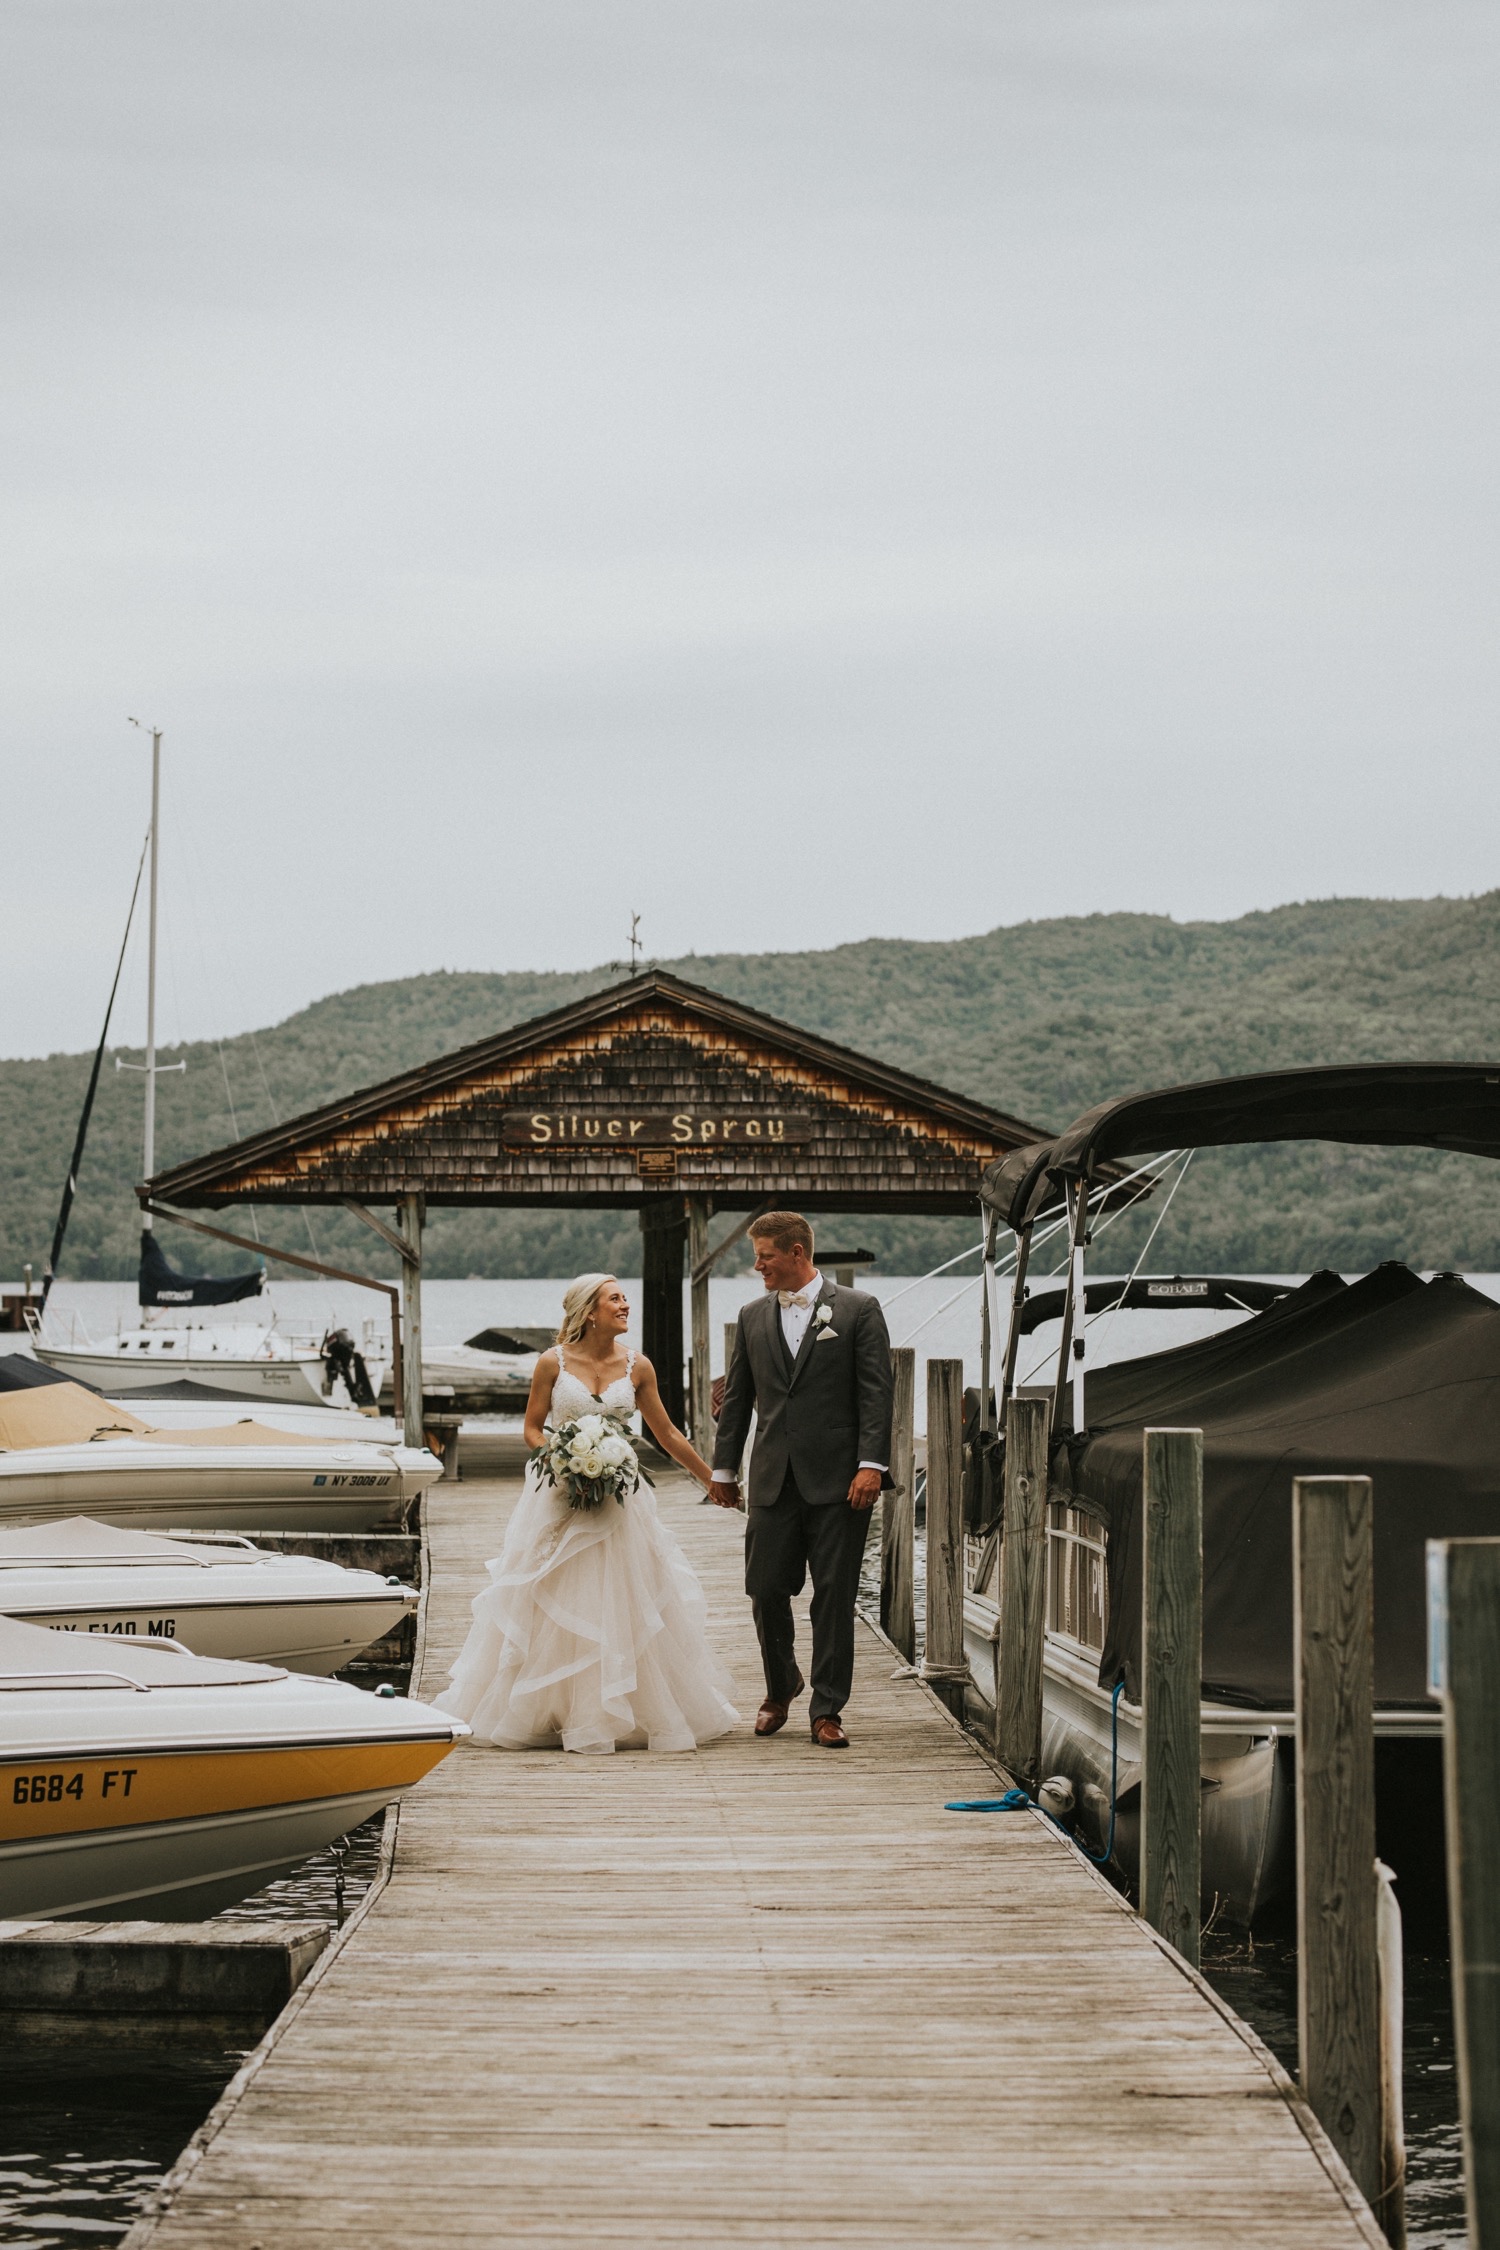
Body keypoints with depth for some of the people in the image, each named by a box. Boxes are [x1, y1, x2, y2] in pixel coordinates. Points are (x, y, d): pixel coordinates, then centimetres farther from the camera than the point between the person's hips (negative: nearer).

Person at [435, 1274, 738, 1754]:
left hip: (618, 1496, 2)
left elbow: (666, 1432, 10)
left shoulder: (637, 1367, 1)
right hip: (558, 1498, -2)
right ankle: (546, 1712, 12)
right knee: (551, 1609, 2)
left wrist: (713, 1479, 13)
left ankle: (625, 1711, 13)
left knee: (625, 1605, 1)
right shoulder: (553, 1362, -5)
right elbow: (532, 1429, 2)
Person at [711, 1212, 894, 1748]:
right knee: (765, 1590, 3)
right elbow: (737, 1397, 17)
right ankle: (781, 1687, 26)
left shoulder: (858, 1310, 0)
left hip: (838, 1480, -3)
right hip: (774, 1479, 4)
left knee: (834, 1596, -1)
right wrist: (724, 1467, 15)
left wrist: (871, 1464, -13)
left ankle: (827, 1710, 6)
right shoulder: (753, 1317, 12)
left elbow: (875, 1392, -4)